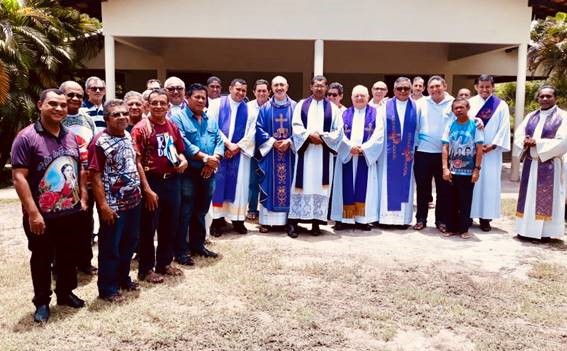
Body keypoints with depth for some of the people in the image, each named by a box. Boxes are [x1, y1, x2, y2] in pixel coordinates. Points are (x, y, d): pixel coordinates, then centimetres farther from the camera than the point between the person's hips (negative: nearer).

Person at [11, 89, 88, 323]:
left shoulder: (71, 137, 8)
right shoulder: (27, 137, -12)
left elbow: (80, 170, 16)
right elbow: (19, 177, -16)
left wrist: (83, 199, 8)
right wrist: (33, 213, -20)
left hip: (71, 212, 6)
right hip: (42, 215, -5)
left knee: (69, 257, 18)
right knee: (42, 260, 11)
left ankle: (65, 293, 37)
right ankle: (41, 302, 27)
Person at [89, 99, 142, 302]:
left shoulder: (128, 136, 7)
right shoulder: (100, 142, -15)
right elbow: (95, 176, -17)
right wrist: (103, 205, -20)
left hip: (133, 200, 8)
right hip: (113, 204, -8)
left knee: (130, 242, 18)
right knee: (110, 247, 4)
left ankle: (123, 279, 36)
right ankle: (107, 289, 19)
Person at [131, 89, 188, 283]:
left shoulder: (173, 126, 8)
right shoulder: (141, 128, -10)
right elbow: (137, 161, -14)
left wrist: (183, 160, -2)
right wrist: (147, 189, -19)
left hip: (172, 180, 6)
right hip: (152, 181, -6)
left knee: (170, 225, 15)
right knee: (148, 227, 5)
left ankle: (164, 263, 31)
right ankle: (145, 269, 18)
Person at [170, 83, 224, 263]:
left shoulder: (211, 120, 17)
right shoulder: (178, 117, -3)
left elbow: (219, 142, 8)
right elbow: (183, 143, -16)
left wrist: (214, 160, -10)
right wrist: (205, 158, -18)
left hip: (208, 173, 6)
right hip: (188, 173, -6)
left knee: (201, 212, 15)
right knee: (184, 212, -1)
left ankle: (197, 244, 28)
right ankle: (181, 250, 7)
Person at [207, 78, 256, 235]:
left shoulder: (249, 109, 8)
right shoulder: (217, 104, 3)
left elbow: (251, 133, 2)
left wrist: (236, 147, -10)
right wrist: (228, 144, -13)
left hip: (239, 153, 2)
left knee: (238, 185, 3)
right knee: (218, 183, -1)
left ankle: (237, 219, 11)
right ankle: (217, 219, 5)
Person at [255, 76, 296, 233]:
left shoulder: (295, 107, 7)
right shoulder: (265, 108, 7)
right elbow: (259, 128, 1)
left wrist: (289, 142, -14)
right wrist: (272, 141, -13)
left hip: (290, 151, 0)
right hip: (270, 152, 0)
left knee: (289, 184, 2)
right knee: (269, 185, 0)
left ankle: (289, 219, 9)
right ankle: (265, 220, 6)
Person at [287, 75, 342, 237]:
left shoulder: (333, 108, 10)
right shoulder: (301, 105, 9)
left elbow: (338, 131, 4)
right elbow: (296, 126, 1)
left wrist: (323, 137, -11)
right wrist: (309, 135, -15)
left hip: (324, 154, 1)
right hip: (305, 151, -1)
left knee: (320, 186, 1)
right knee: (302, 185, -2)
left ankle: (316, 222, 8)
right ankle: (294, 222, 1)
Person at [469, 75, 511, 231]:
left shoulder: (501, 105, 5)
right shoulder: (470, 103, 5)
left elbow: (504, 128, -1)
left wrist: (493, 145, -9)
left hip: (491, 151, 0)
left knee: (489, 183, 0)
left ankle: (485, 218, 6)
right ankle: (468, 215, 10)